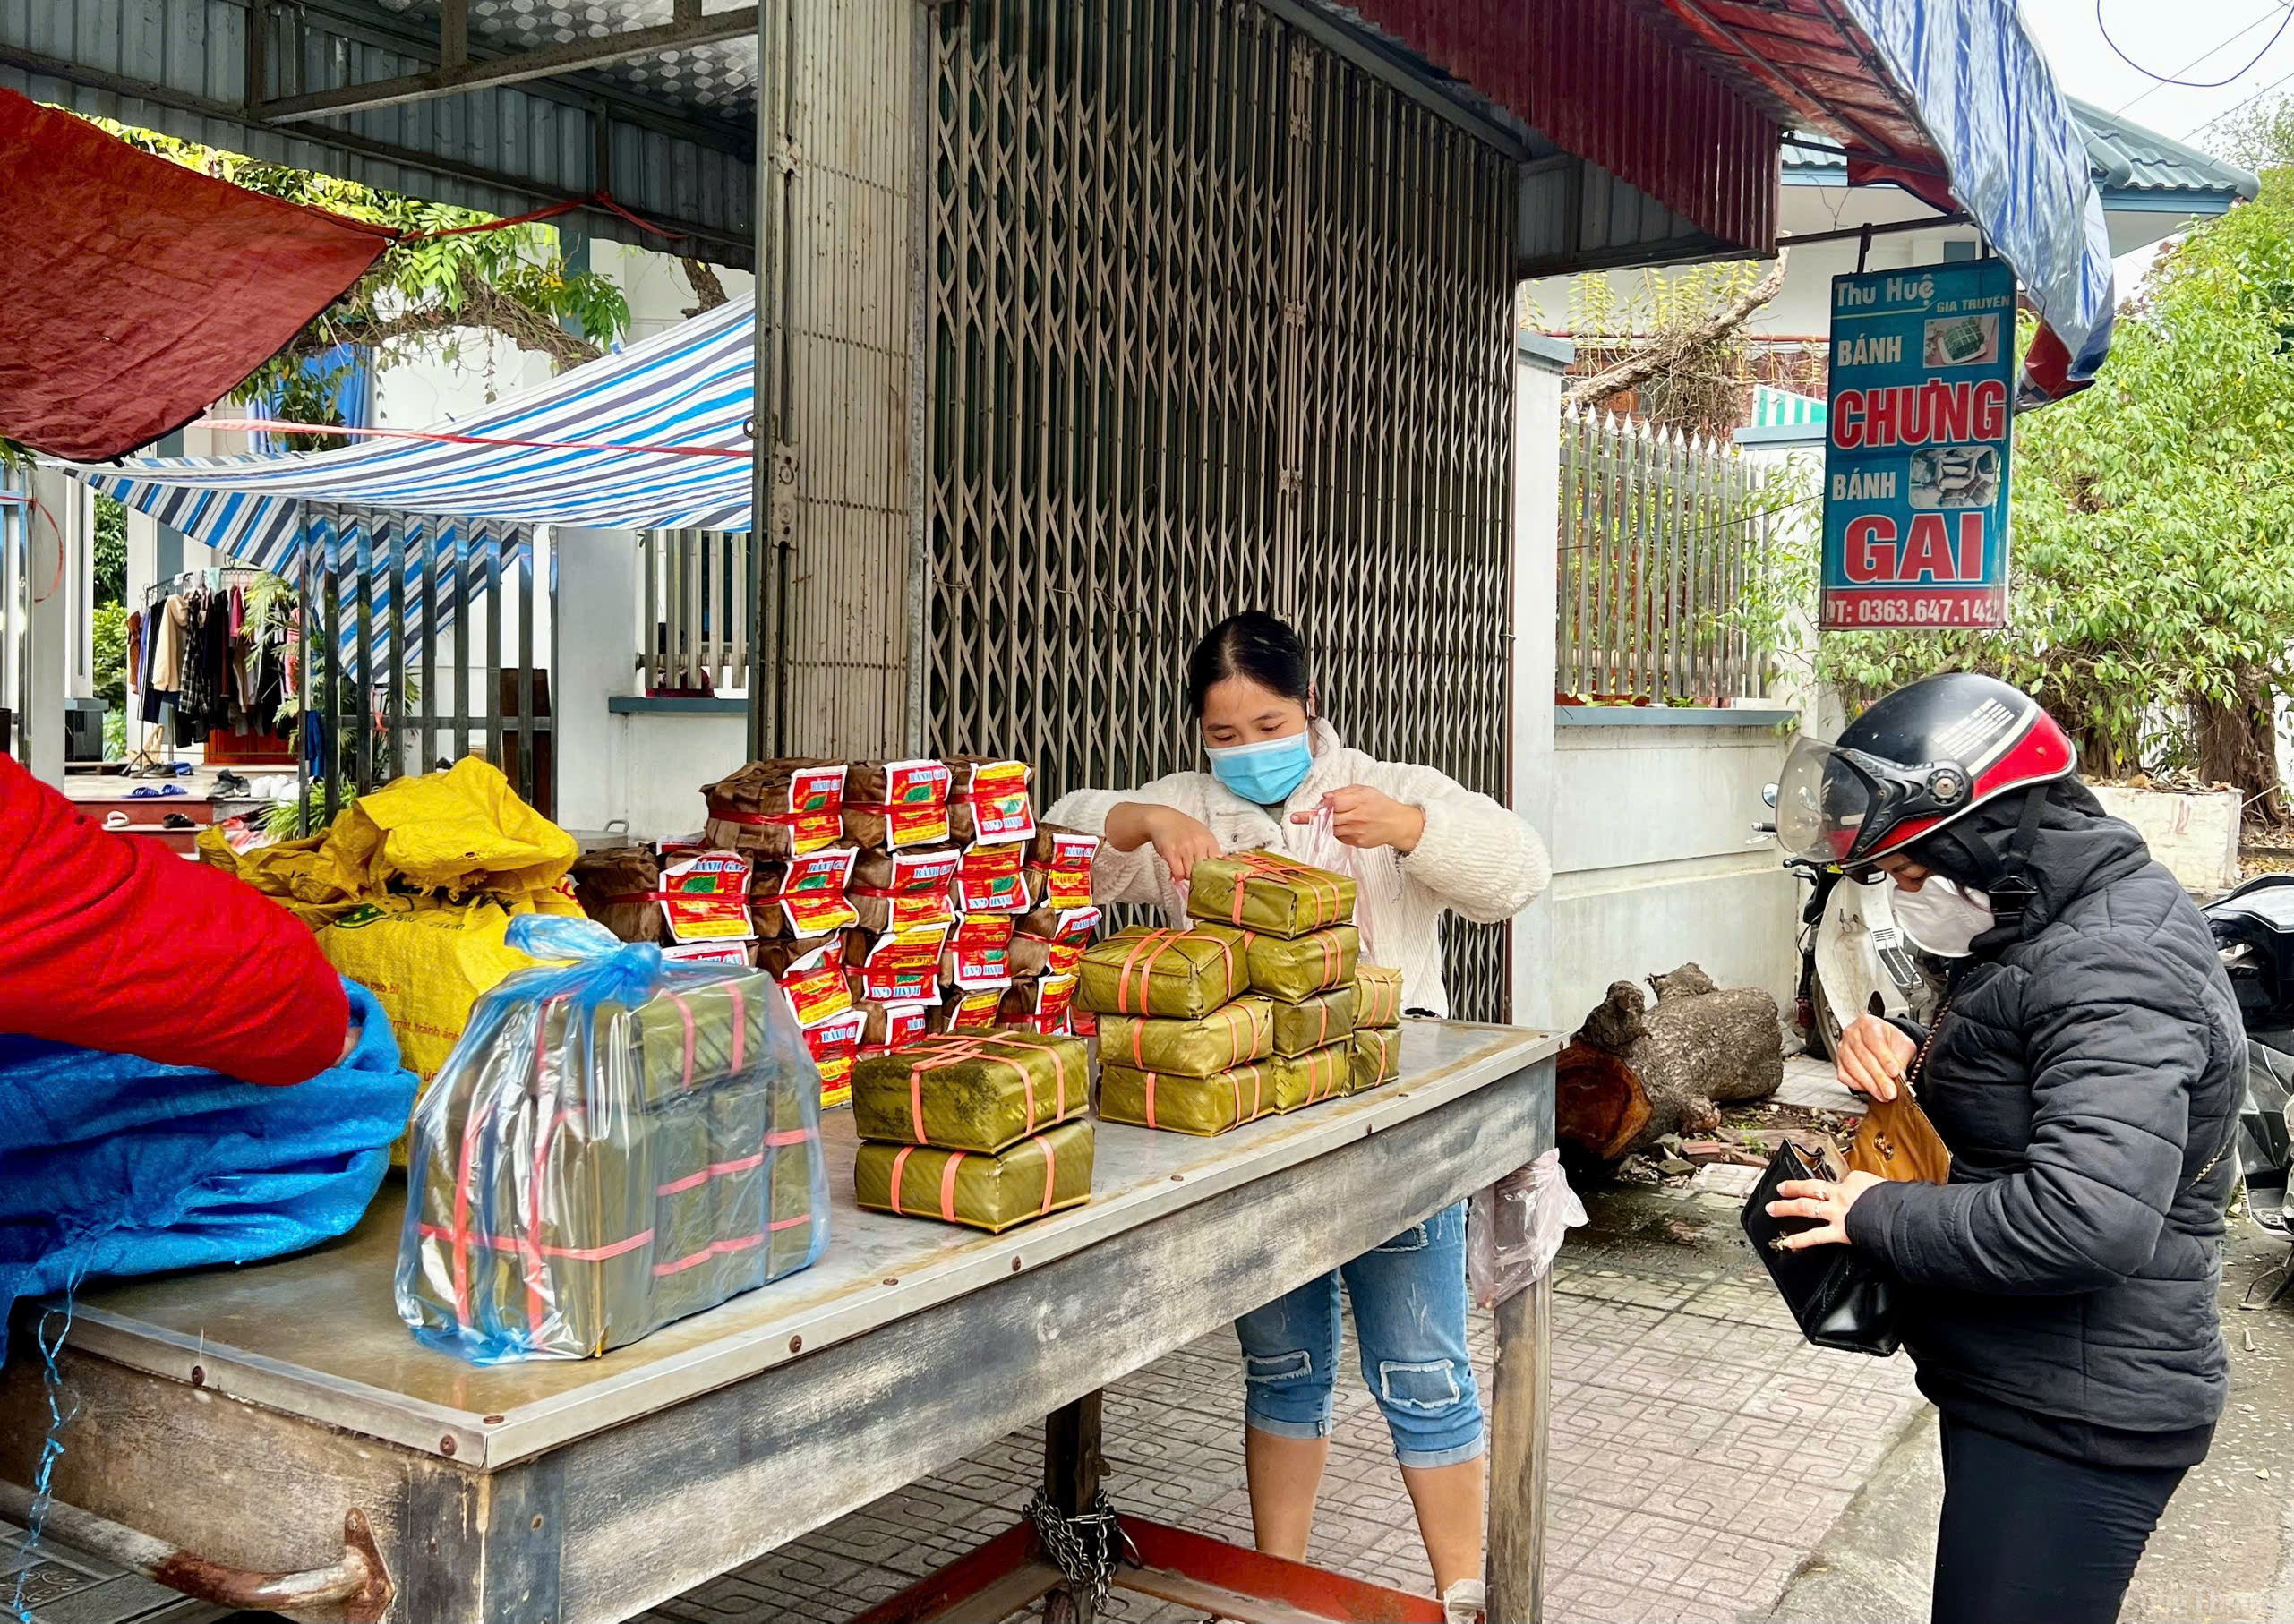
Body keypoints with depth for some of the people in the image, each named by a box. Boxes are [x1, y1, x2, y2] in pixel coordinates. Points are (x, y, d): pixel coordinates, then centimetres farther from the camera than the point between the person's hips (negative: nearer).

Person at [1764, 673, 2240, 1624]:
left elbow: (2086, 1221, -36)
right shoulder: (2046, 931, 9)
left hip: (2074, 1426, -10)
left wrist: (1881, 1216, -22)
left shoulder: (2115, 970, -24)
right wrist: (1904, 1052, 1)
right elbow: (2006, 1078, 24)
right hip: (2023, 1392, 10)